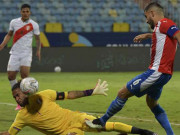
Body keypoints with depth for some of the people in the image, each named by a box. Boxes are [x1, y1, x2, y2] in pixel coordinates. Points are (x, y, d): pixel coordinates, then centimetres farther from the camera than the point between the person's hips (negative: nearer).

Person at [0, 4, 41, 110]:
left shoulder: (34, 25, -2)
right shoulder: (14, 22, 4)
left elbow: (38, 38, 6)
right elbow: (9, 35, 17)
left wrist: (38, 50, -6)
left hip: (26, 54, -3)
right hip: (15, 53, 3)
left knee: (25, 75, -20)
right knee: (11, 76, -4)